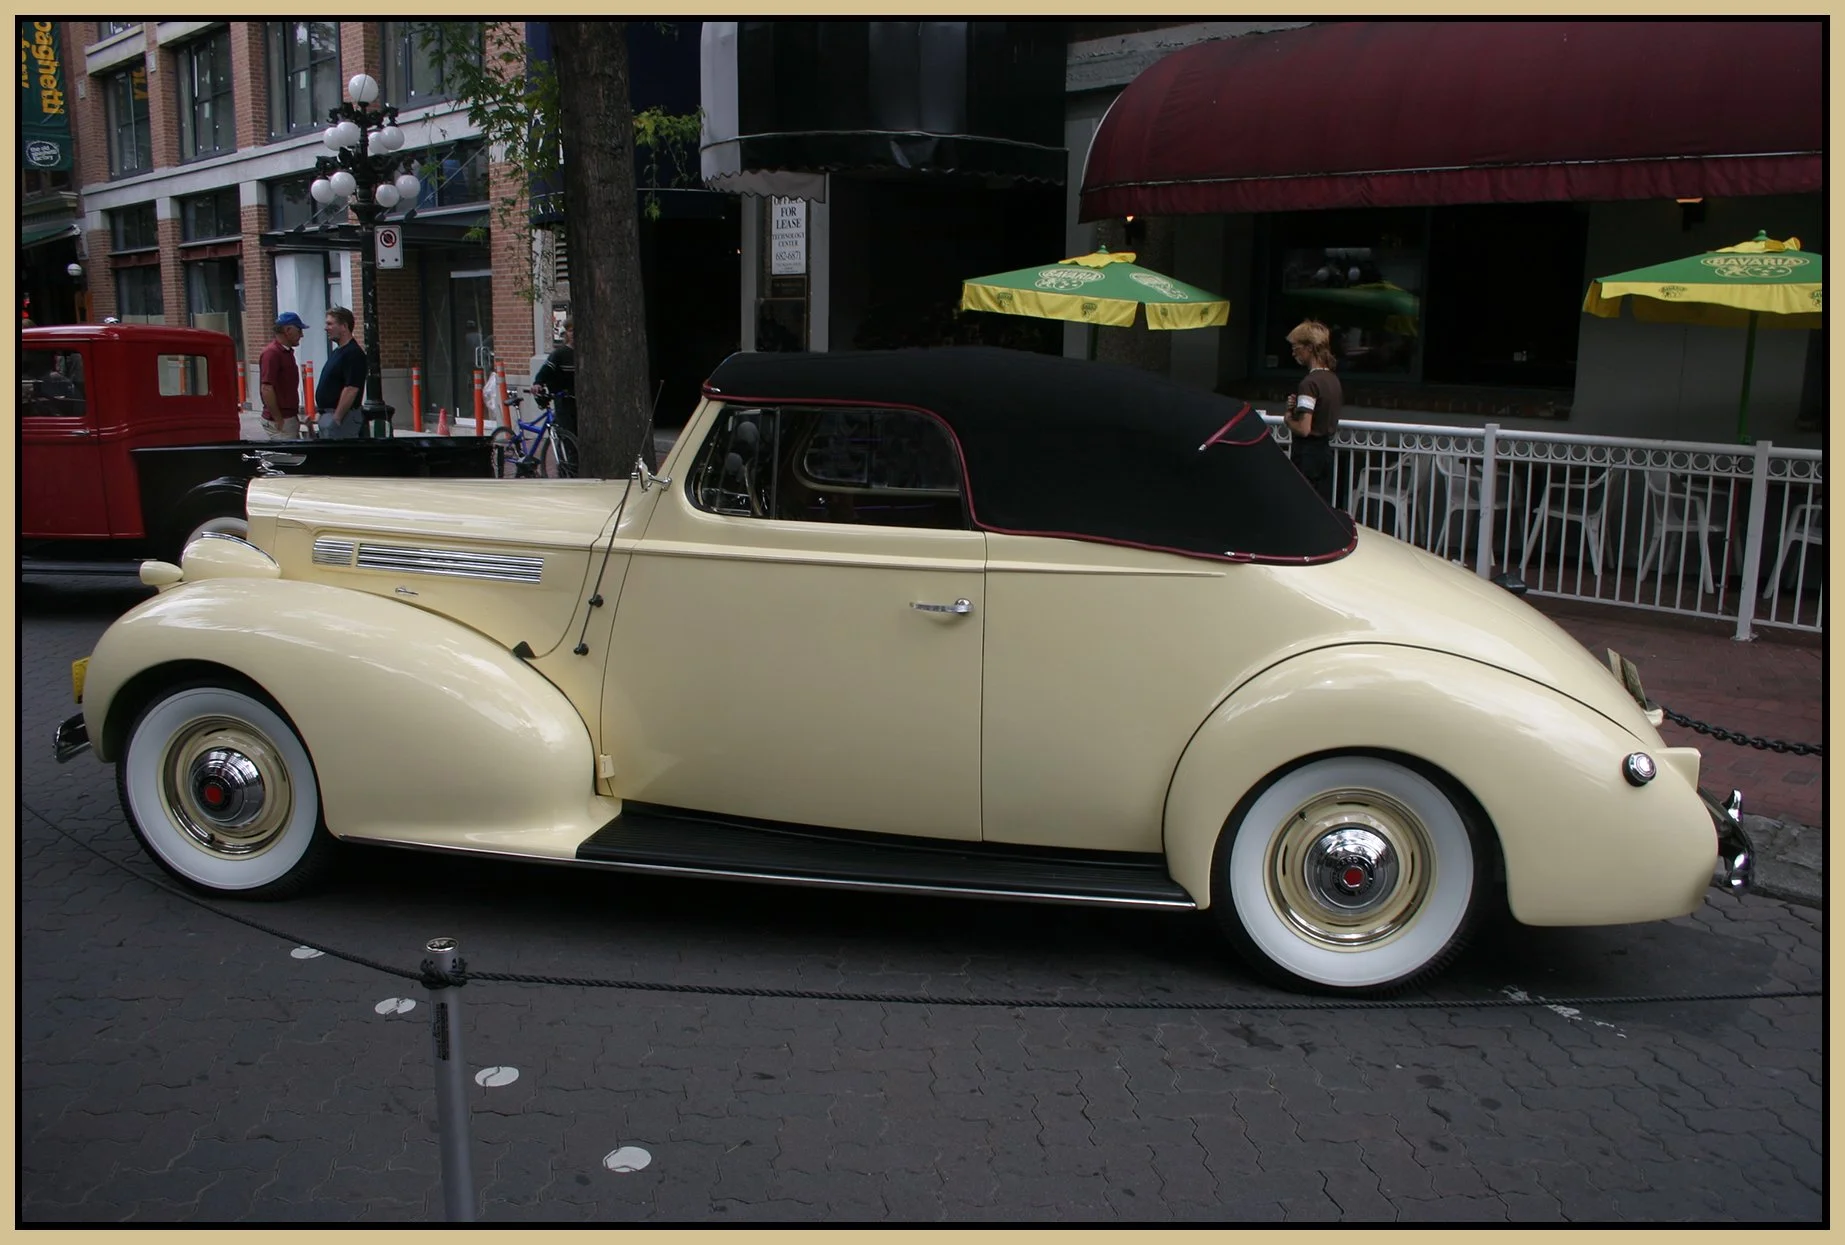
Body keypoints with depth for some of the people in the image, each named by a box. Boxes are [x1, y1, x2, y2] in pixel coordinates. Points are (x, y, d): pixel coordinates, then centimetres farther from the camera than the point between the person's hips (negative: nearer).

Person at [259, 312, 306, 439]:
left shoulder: (288, 352, 14)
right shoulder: (272, 353, -15)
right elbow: (266, 389, -21)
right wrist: (278, 420, -20)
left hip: (290, 417, 9)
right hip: (280, 420, -9)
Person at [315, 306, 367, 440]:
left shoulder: (353, 354, -16)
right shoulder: (338, 351, 17)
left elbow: (351, 389, -22)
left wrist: (336, 418, -22)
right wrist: (319, 406, 17)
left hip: (341, 418, -10)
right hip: (328, 415, 10)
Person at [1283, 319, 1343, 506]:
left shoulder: (1310, 383, -19)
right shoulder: (1333, 379, 9)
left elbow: (1303, 429, -23)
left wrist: (1288, 418, -4)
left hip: (1307, 454, -9)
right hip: (1326, 450, 9)